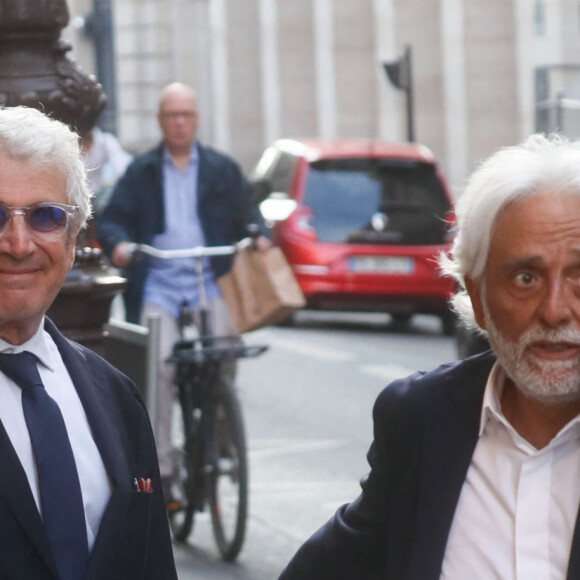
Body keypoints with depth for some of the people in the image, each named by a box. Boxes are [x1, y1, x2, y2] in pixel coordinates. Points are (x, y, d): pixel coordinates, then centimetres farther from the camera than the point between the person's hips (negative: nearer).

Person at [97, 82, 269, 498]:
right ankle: (161, 470, -13)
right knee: (159, 367, -18)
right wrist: (118, 243, -13)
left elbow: (246, 215, 15)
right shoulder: (141, 172, 16)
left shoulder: (223, 169, 18)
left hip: (211, 280, 0)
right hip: (158, 281, 0)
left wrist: (258, 235, -8)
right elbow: (112, 220, 10)